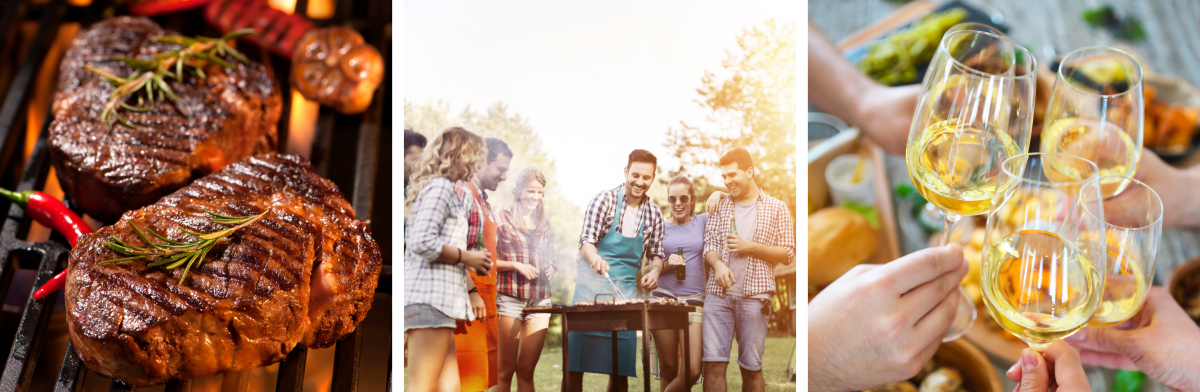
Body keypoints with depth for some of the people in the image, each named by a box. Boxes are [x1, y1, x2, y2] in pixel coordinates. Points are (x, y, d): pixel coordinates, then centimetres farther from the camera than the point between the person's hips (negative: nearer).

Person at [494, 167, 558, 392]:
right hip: (509, 298, -3)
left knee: (527, 371, 4)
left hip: (540, 300, 4)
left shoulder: (544, 224, 16)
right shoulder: (501, 219, 2)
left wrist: (551, 269, 3)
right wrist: (515, 265, -12)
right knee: (506, 369, 1)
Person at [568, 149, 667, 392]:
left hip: (625, 291, 4)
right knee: (575, 362, -4)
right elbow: (586, 240, -13)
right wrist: (595, 258, -35)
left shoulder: (654, 215, 6)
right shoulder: (605, 200, -6)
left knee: (621, 366, 6)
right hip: (591, 287, -3)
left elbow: (655, 254, 13)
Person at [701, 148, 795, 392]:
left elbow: (788, 254, 2)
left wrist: (750, 247, -10)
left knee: (751, 367, 5)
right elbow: (709, 244, 9)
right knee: (713, 362, -3)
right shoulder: (720, 206, 13)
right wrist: (717, 264, -13)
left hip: (755, 296, -2)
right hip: (718, 293, 2)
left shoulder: (776, 208, 5)